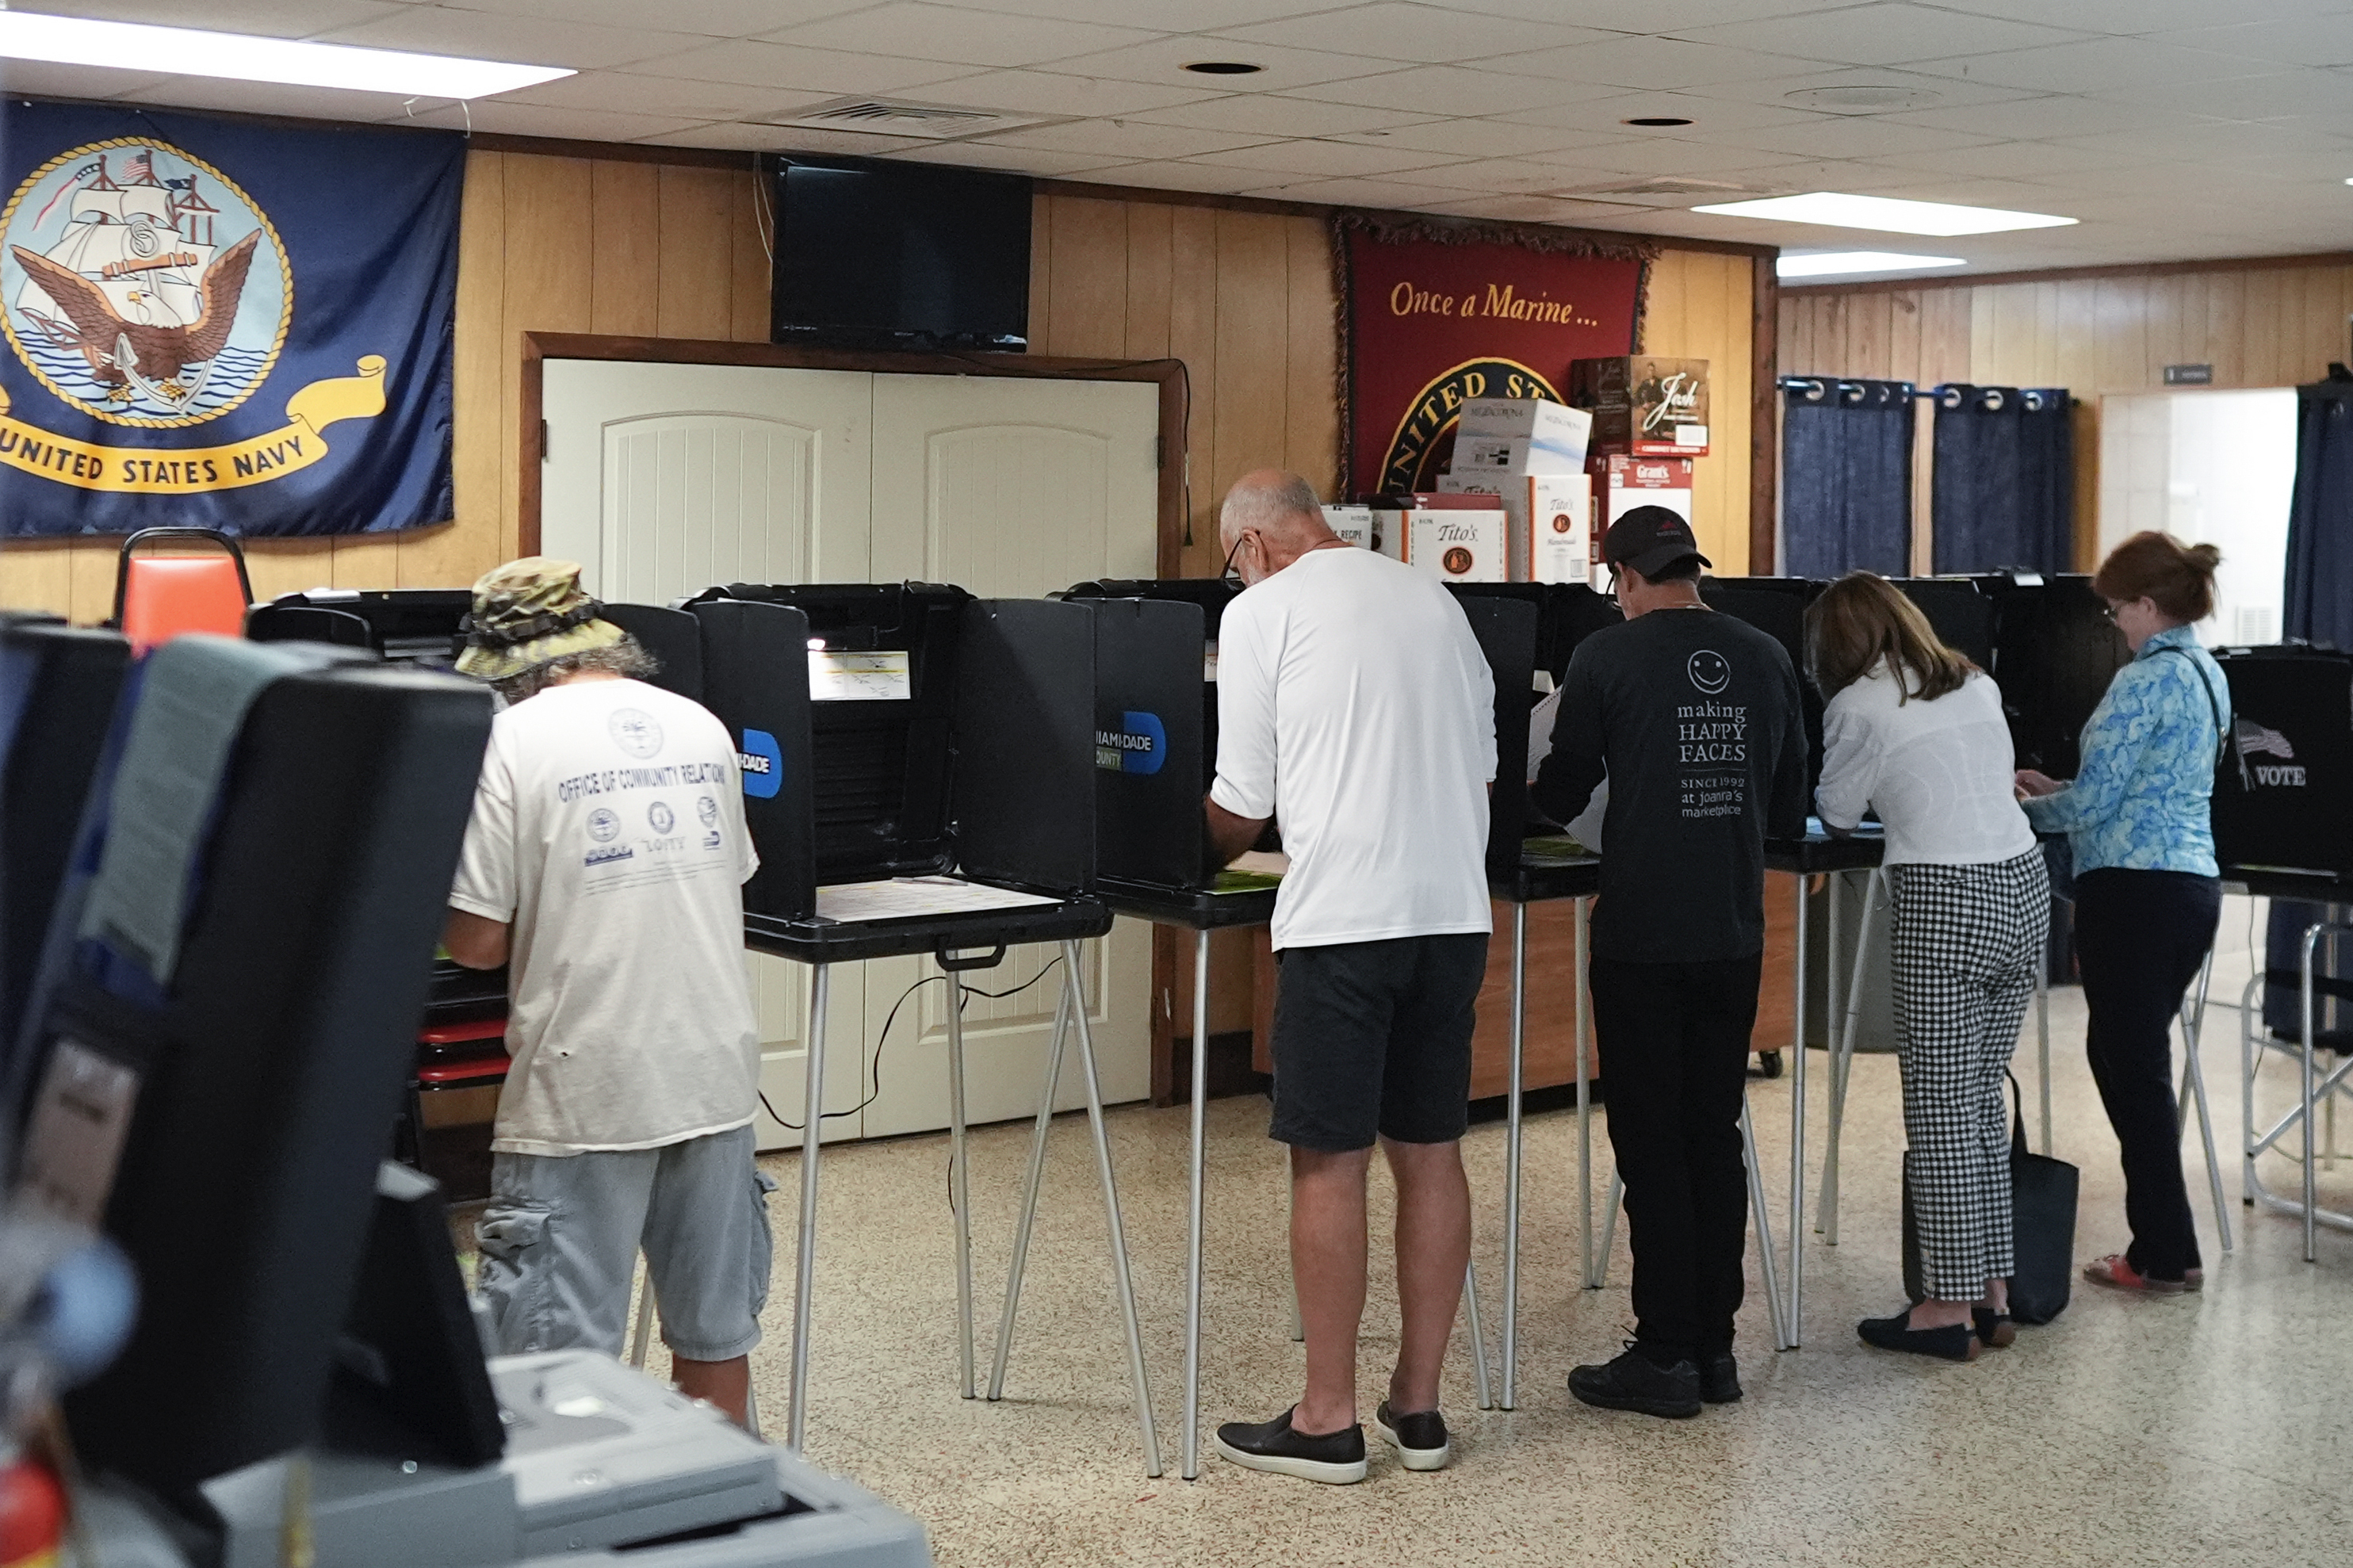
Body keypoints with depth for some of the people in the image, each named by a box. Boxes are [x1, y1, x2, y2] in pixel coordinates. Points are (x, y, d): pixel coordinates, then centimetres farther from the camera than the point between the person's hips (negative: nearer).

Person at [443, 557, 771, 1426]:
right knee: (715, 1333, 16)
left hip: (588, 1089, -5)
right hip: (717, 1069, 6)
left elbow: (478, 941, -11)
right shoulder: (701, 726, 7)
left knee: (563, 1353, 3)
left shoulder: (513, 740, -9)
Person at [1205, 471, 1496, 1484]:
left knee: (1329, 1162, 1)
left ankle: (1327, 1421, 7)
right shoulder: (1434, 598, 15)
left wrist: (1197, 859, 20)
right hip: (1453, 906, 6)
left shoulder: (1262, 611, -2)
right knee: (1430, 1154, 11)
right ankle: (1416, 1405, 18)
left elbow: (1242, 806, 0)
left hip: (1343, 916, -6)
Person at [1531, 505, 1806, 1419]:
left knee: (1651, 1145, 2)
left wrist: (1540, 791, 23)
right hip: (1734, 934, 5)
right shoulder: (1766, 659, 5)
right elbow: (1790, 810, 11)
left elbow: (1560, 797, 0)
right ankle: (1714, 1346, 17)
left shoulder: (1607, 657, -8)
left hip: (1642, 938, -4)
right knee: (1715, 1137, 12)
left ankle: (1666, 1354, 5)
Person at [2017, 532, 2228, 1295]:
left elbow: (2094, 803, -15)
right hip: (2195, 881, 9)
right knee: (2132, 1053, 17)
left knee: (2129, 1062, 0)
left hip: (2135, 887, -9)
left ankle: (2165, 1255, 5)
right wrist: (2058, 791, 19)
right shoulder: (2209, 675, 14)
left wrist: (2023, 805, 4)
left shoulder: (2146, 680, -15)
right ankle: (2163, 1239, 20)